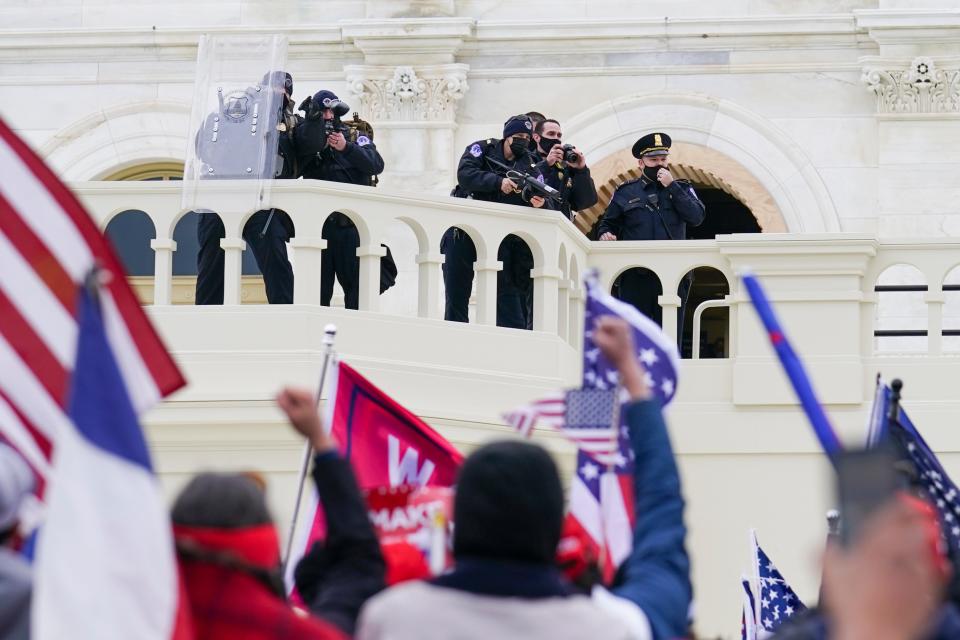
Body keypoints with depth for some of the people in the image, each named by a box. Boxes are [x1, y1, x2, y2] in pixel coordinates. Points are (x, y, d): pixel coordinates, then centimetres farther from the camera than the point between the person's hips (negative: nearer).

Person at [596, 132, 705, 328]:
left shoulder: (681, 189, 15)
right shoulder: (626, 192, 13)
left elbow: (696, 217, -2)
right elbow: (606, 223, 18)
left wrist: (671, 187, -5)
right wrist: (605, 235, -6)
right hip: (636, 277, 0)